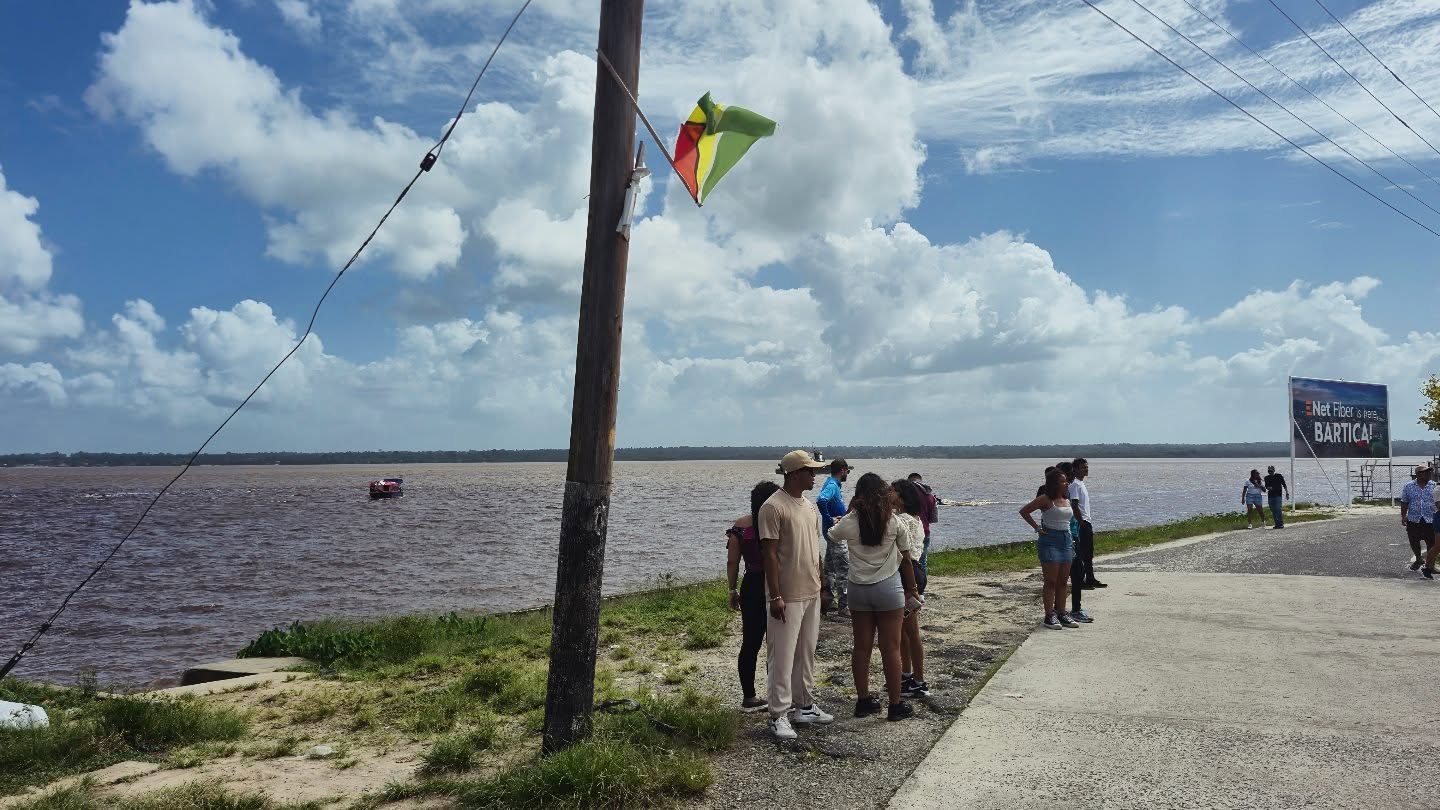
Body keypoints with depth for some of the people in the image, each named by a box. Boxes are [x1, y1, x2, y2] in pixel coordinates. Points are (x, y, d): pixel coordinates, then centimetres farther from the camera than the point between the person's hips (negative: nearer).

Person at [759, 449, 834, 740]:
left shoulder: (810, 506, 11)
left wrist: (819, 585, 17)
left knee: (807, 653, 16)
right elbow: (770, 554, -17)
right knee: (782, 657, -1)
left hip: (812, 594, 8)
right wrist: (775, 596, -19)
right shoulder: (773, 507, -15)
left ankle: (804, 706, 27)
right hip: (787, 596, -8)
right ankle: (779, 715, 7)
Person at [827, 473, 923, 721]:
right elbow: (907, 559, -1)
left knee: (862, 647, 11)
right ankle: (895, 705, 12)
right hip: (889, 587, -2)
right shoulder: (895, 522, -8)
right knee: (891, 648, 5)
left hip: (858, 589, 2)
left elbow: (831, 535, 18)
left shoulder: (849, 523, -5)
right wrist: (911, 589, 10)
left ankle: (863, 701, 19)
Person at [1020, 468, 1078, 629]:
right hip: (1050, 540, -7)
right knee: (1051, 581, -5)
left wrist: (1071, 541, 15)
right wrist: (1037, 528, -10)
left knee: (1063, 581, 8)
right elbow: (1024, 511, -8)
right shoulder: (1045, 499, -8)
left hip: (1066, 540, 7)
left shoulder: (1067, 499, 12)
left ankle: (1061, 613, 15)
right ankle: (1049, 616, -2)